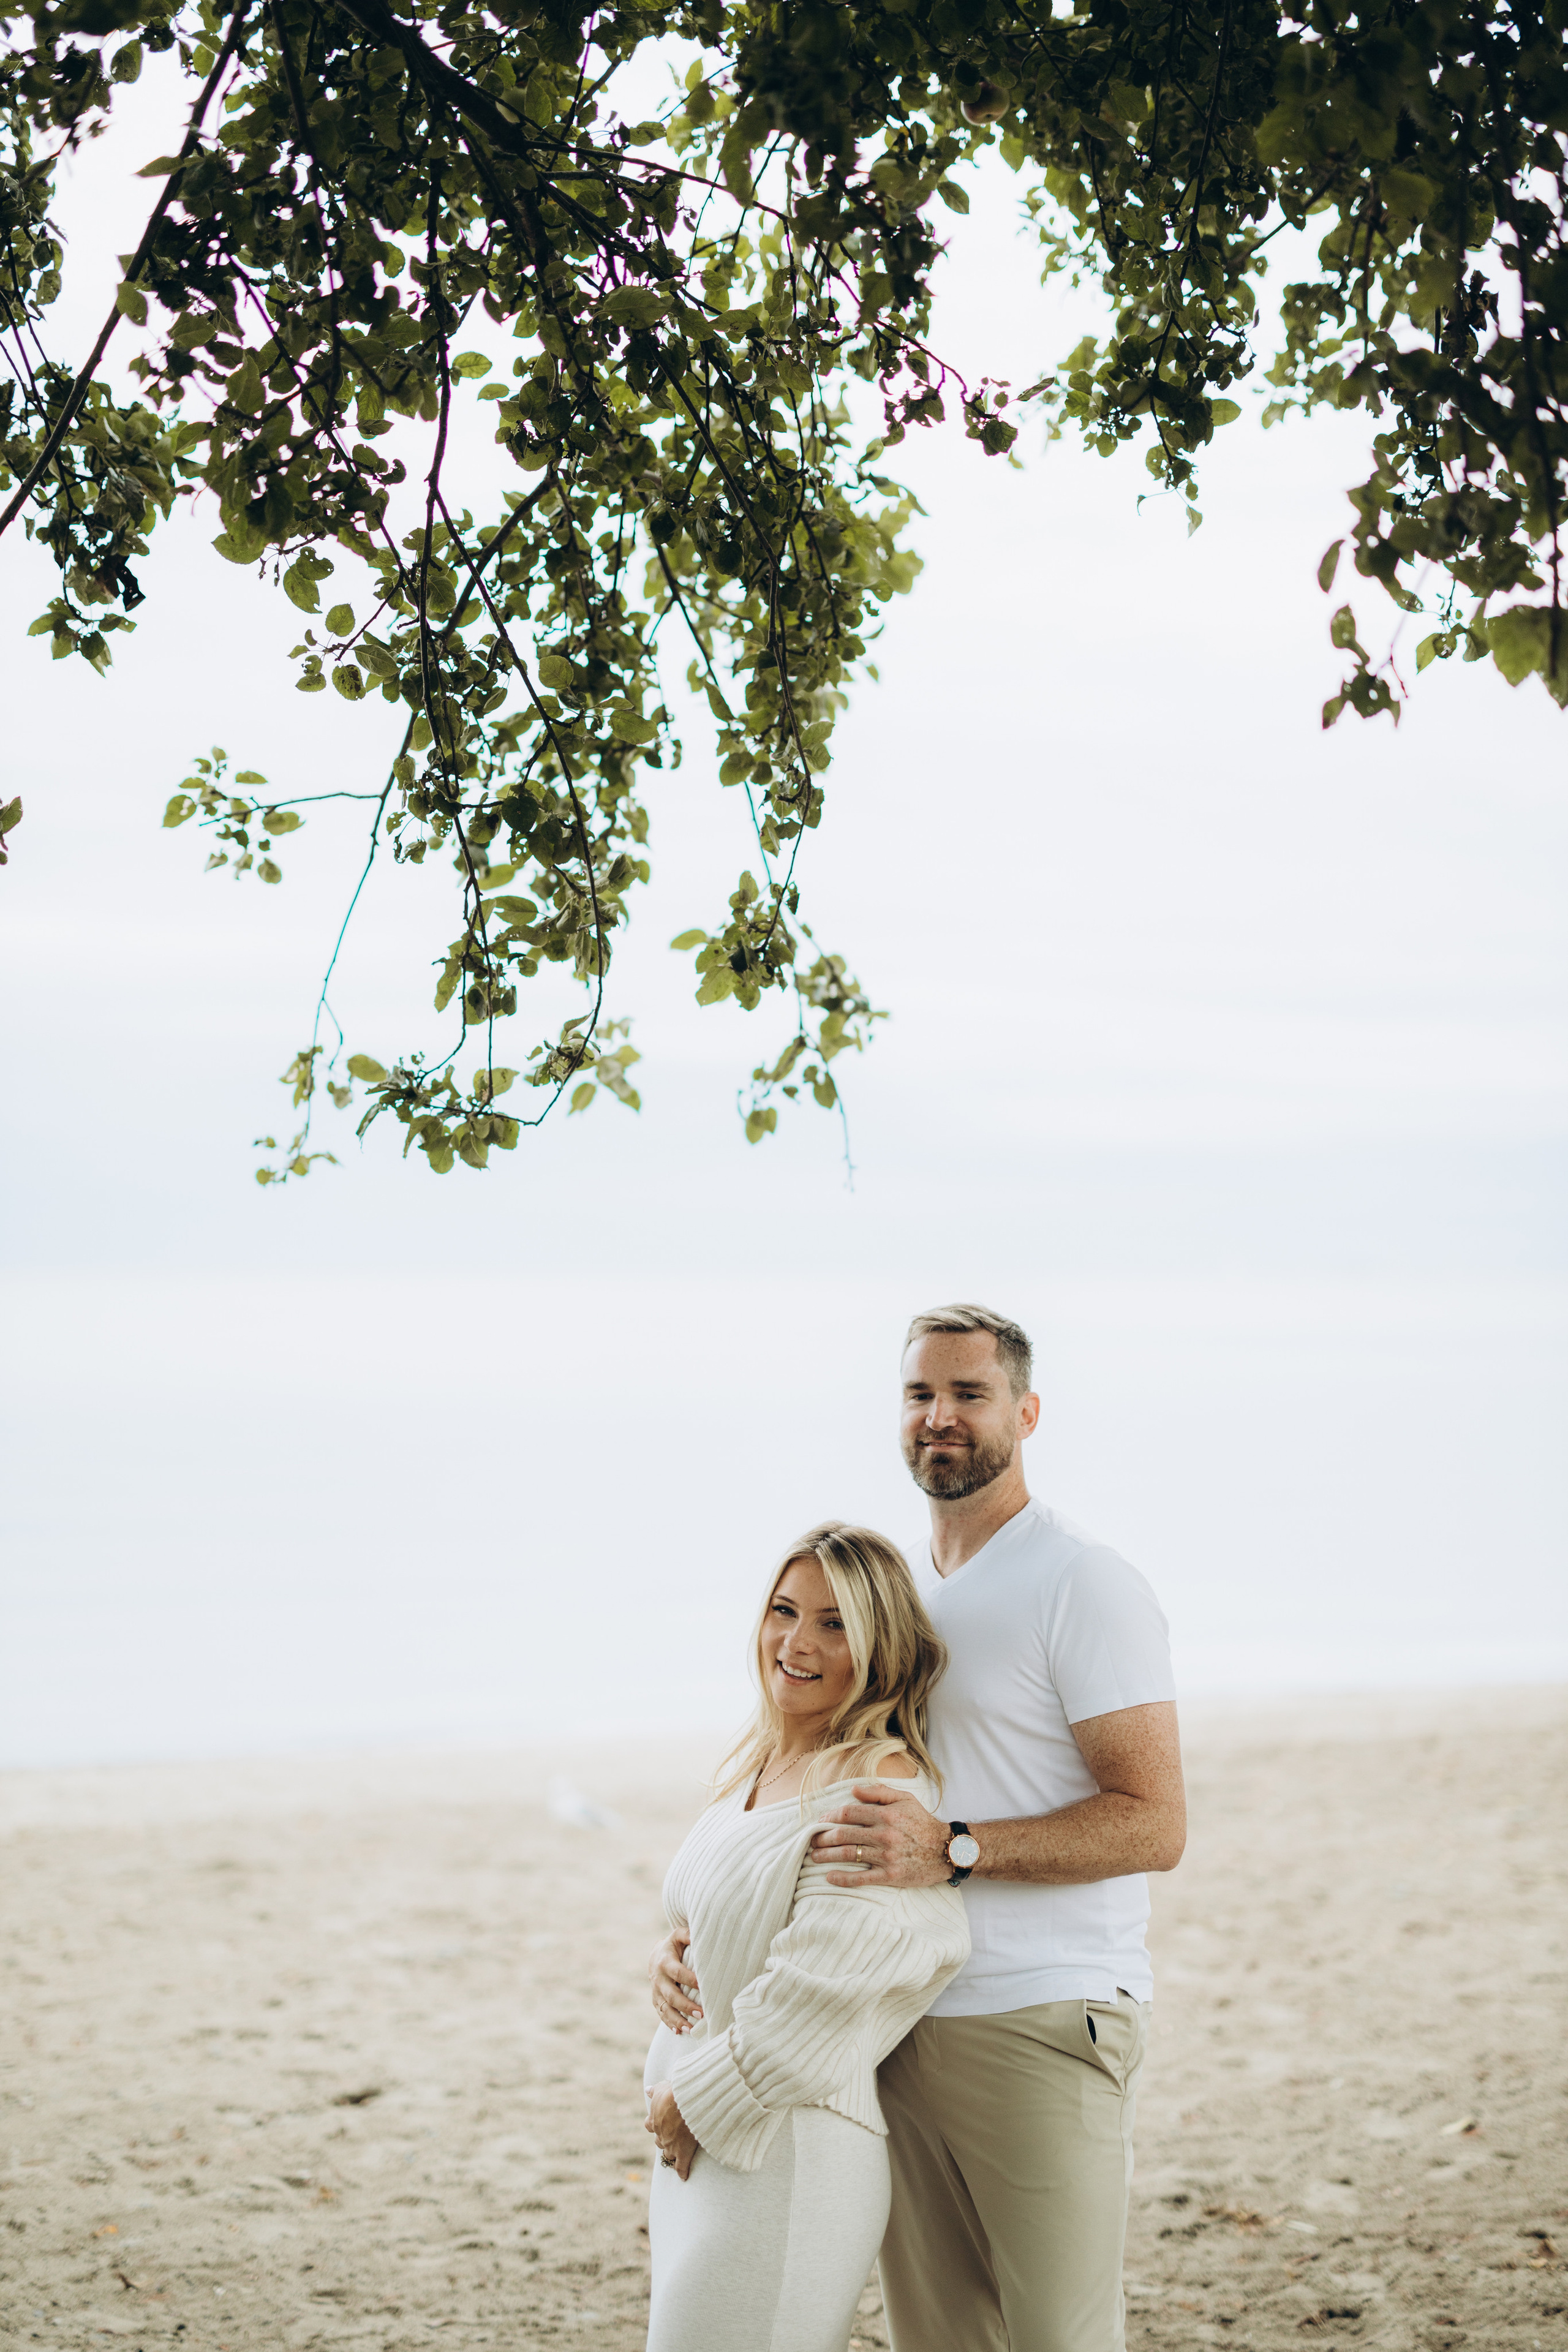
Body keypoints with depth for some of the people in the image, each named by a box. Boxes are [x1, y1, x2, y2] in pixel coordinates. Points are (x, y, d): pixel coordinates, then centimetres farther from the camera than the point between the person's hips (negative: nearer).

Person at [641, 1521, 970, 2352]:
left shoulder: (877, 1778, -14)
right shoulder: (754, 1768, 13)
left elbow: (827, 1978, -19)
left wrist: (700, 2099, -12)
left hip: (786, 2161, -9)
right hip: (695, 2152, 9)